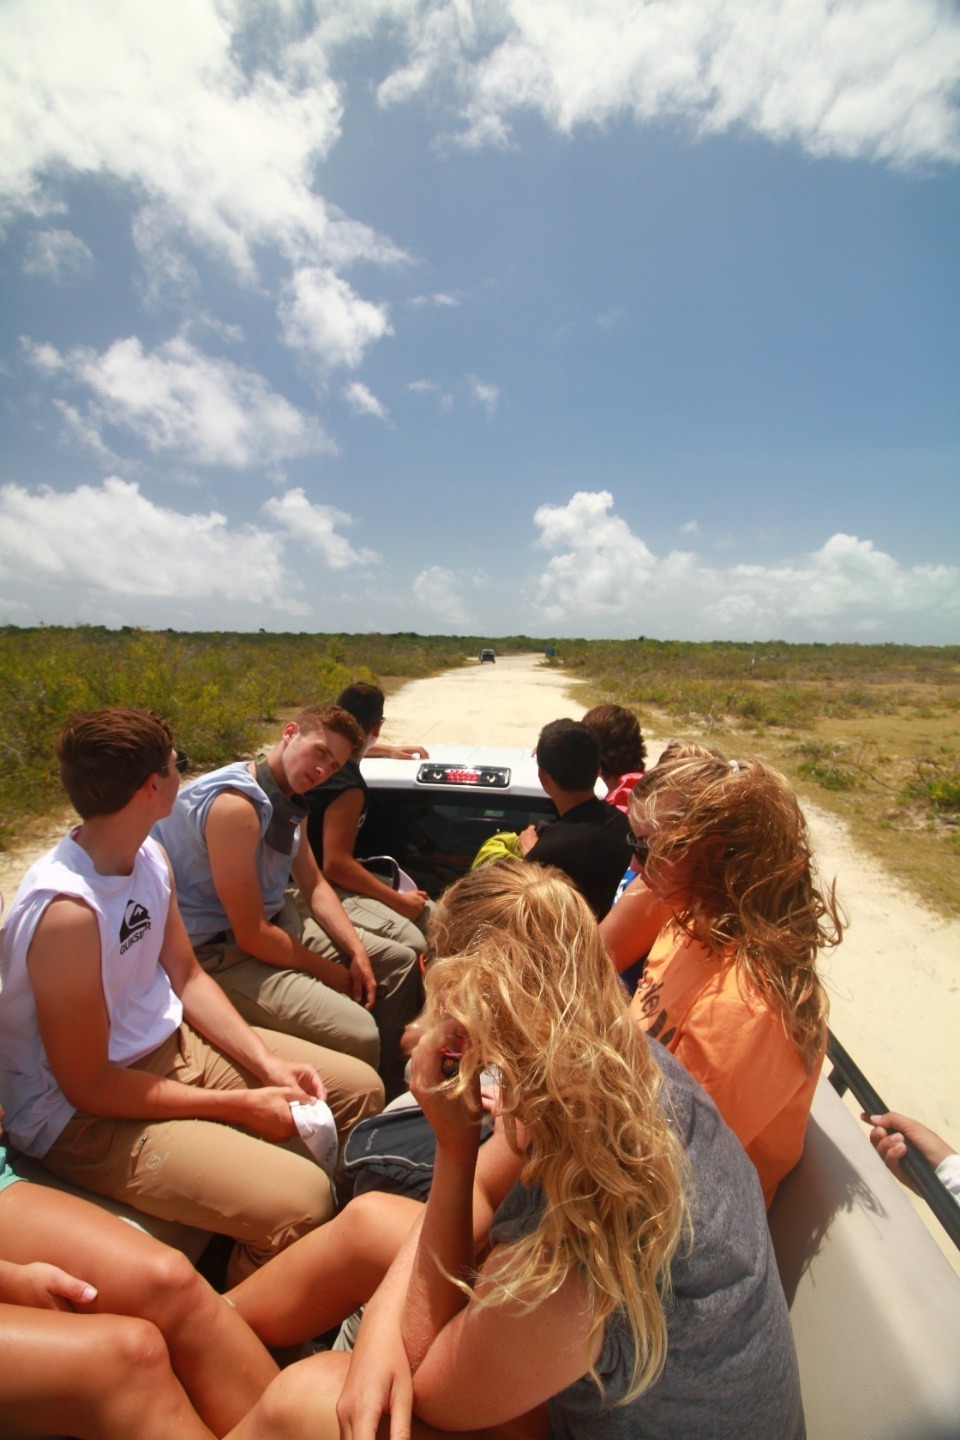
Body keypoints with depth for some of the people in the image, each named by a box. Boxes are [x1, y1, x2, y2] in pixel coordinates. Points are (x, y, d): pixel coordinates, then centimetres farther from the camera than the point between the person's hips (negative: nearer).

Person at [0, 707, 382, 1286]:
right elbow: (89, 1086, -21)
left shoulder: (150, 857, -2)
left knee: (360, 1088, 6)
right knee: (299, 1203, -25)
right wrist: (241, 1106, -16)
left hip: (172, 1043, 8)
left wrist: (267, 1063, -4)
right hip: (83, 1115, -8)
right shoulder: (66, 910, -29)